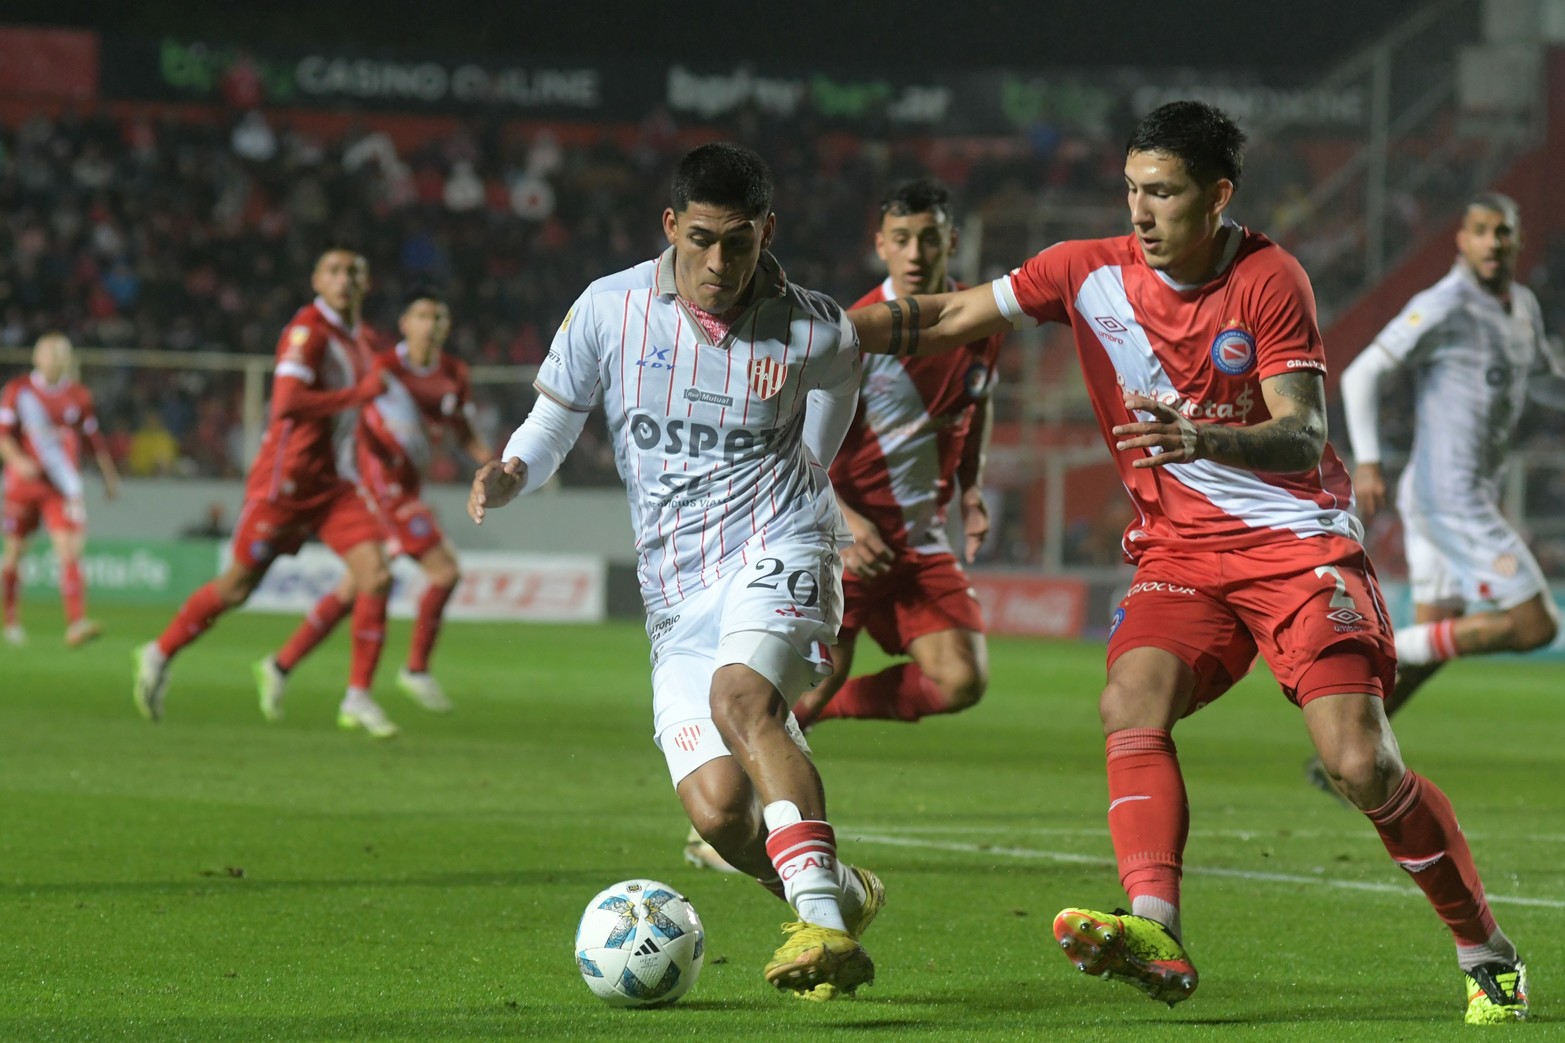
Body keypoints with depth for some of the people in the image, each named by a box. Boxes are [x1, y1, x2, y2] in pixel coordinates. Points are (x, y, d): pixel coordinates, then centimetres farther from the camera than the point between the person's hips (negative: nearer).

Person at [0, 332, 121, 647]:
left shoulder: (79, 397, 6)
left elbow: (95, 439, 16)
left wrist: (110, 477, 20)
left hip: (62, 489, 0)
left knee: (69, 550, -15)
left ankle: (76, 624, -24)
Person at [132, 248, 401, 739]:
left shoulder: (356, 335, 11)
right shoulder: (307, 330, -17)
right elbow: (287, 404, -29)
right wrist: (360, 392, -25)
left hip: (329, 482, 7)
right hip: (284, 480, -7)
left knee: (375, 577, -10)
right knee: (237, 586, 3)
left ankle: (359, 698, -4)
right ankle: (159, 655, 25)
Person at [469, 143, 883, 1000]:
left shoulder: (815, 334, 0)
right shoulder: (609, 310, 2)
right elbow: (549, 430, 11)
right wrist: (511, 475, -9)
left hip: (775, 552, -3)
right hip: (677, 597, 3)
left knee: (740, 697, -35)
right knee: (717, 808, -14)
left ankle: (824, 926, -41)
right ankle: (840, 894, 17)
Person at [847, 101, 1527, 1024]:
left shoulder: (1270, 280, -11)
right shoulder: (1092, 273, -1)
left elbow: (1302, 437, -20)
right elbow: (950, 319, 4)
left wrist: (1202, 440, -39)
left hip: (1299, 541, -4)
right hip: (1180, 550, 4)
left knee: (1360, 763, -15)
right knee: (1132, 704, -26)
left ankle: (1487, 952, 3)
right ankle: (1155, 932, -40)